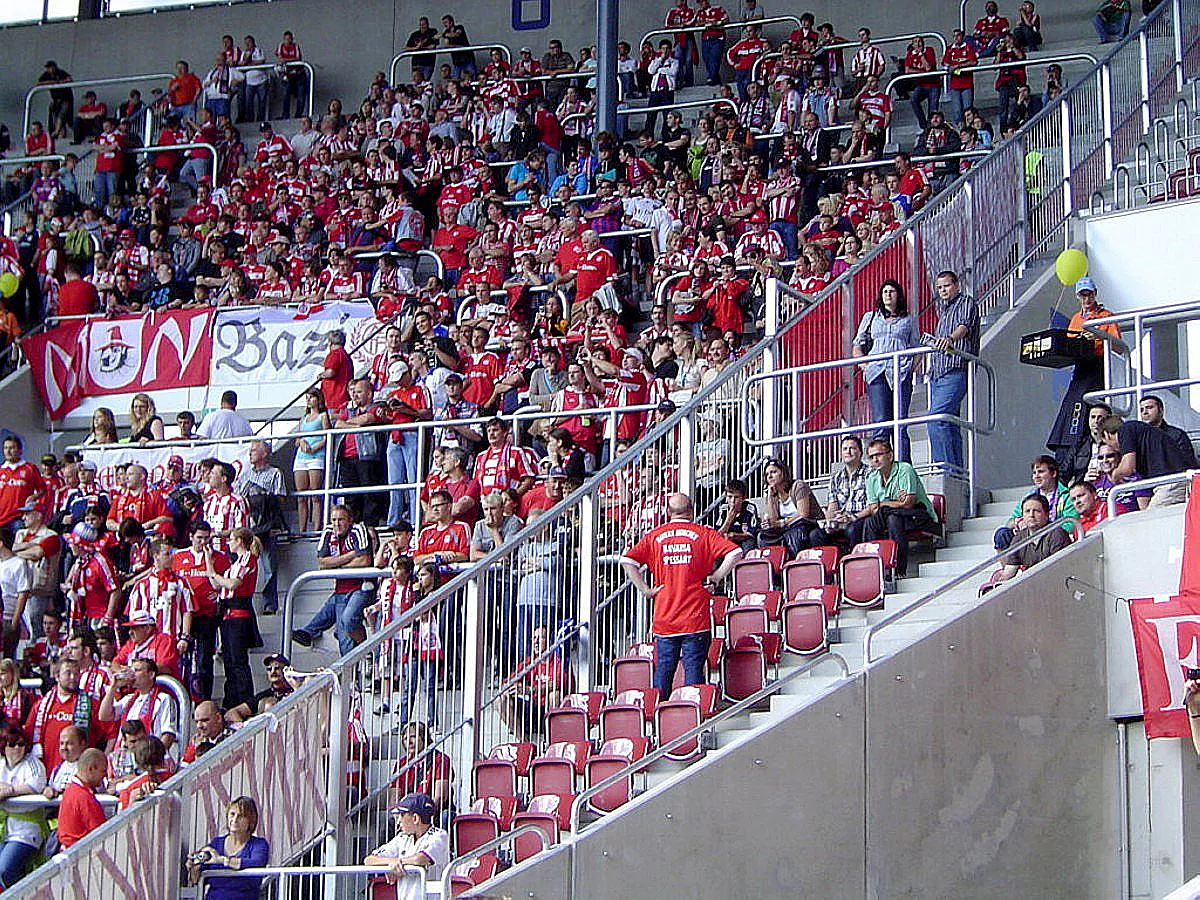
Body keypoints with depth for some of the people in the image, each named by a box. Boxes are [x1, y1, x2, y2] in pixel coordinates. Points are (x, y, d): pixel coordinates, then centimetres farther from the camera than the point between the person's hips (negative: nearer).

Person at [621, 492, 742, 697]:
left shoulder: (654, 536, 5)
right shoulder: (703, 534, -1)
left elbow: (628, 561, -3)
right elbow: (734, 553, -10)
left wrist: (645, 590, 1)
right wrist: (715, 579, -1)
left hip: (664, 617, 2)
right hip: (695, 618, -2)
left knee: (663, 668, 8)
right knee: (694, 667, 0)